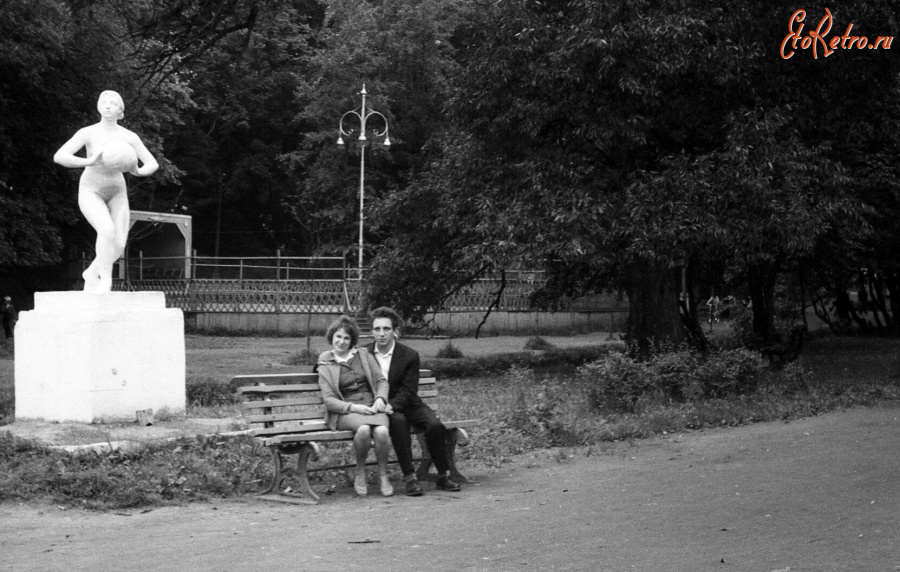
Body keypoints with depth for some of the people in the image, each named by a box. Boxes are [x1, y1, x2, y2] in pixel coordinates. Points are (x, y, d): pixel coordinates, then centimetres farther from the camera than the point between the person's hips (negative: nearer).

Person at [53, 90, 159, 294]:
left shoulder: (129, 137, -8)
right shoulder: (87, 133, -15)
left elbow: (153, 164, -4)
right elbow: (58, 157, -24)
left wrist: (139, 171, -27)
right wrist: (90, 162, -37)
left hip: (116, 194, 4)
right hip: (91, 193, -3)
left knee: (118, 246, -9)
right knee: (107, 230, -32)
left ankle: (91, 274, 20)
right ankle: (105, 279, -20)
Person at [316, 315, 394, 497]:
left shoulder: (364, 355, 16)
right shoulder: (326, 366, 9)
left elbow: (381, 381, 13)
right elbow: (329, 400, -1)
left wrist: (381, 399, -9)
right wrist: (353, 407, -16)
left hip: (371, 406, 2)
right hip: (345, 412, -2)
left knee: (381, 431, -33)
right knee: (363, 429, -36)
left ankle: (383, 475, -13)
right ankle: (360, 474, -14)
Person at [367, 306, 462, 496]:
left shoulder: (410, 355, -4)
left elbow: (408, 391, -7)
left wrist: (391, 405, -26)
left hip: (407, 405, 1)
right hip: (381, 408, -1)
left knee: (435, 425, -25)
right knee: (398, 421, -35)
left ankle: (443, 476, -9)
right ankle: (410, 478, -33)